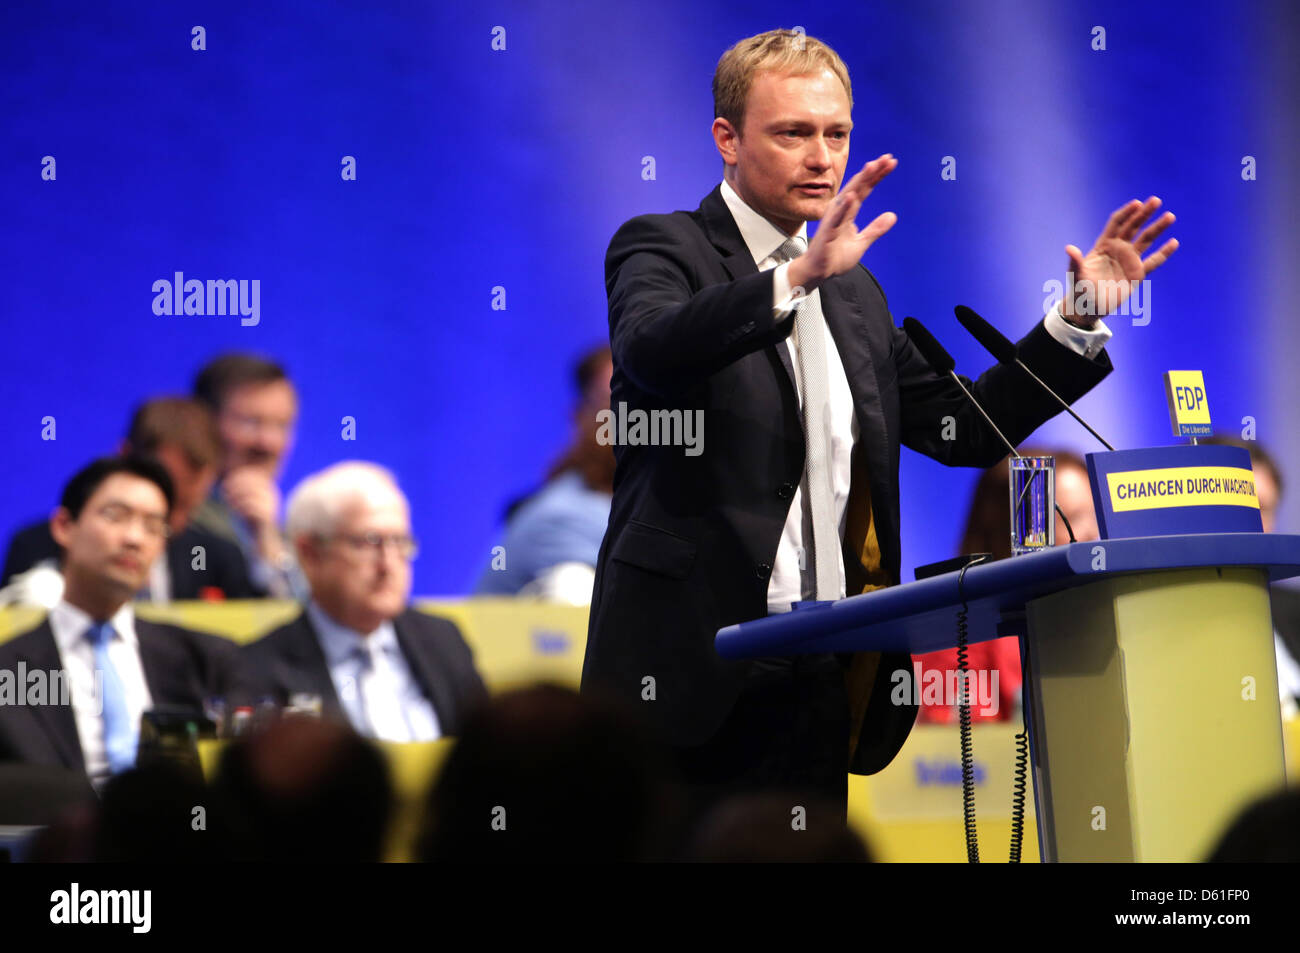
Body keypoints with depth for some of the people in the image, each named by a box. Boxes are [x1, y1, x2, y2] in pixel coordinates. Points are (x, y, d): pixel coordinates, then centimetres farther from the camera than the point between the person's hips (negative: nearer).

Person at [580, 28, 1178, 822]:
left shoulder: (855, 294, 21)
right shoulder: (661, 249, -1)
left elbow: (963, 429, 19)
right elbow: (652, 349, -24)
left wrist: (1079, 319, 10)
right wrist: (800, 275, -38)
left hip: (819, 679, 6)